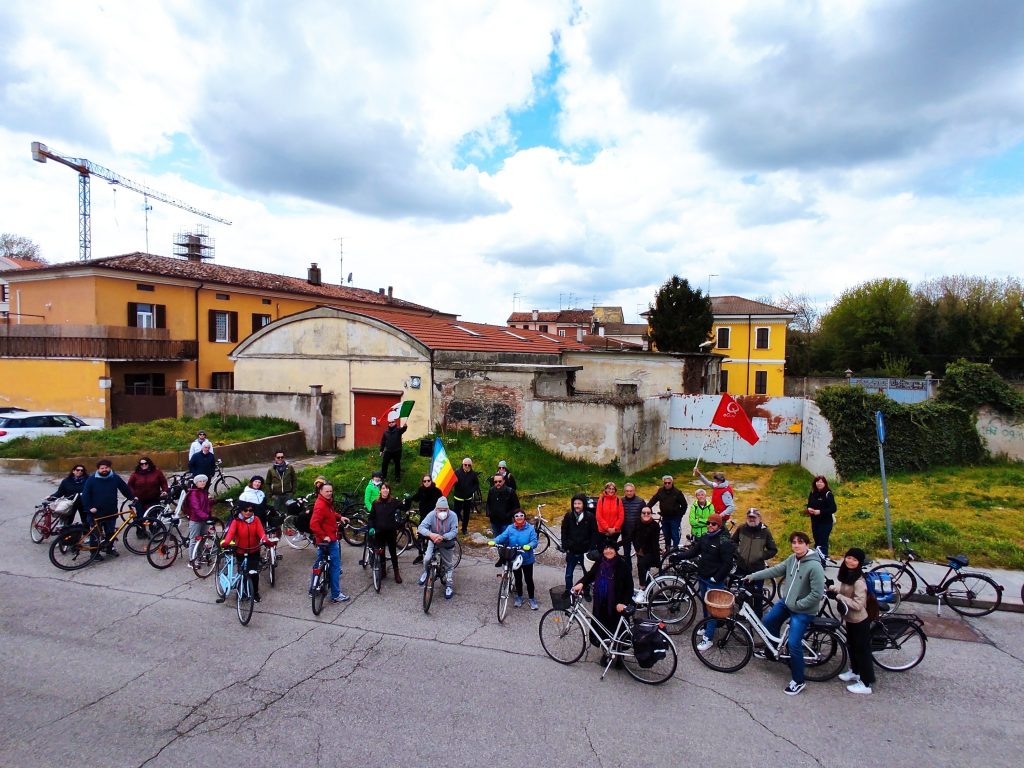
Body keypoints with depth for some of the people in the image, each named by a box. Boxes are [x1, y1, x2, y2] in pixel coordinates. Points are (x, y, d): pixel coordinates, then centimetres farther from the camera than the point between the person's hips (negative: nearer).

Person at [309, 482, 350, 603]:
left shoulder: (327, 502, 8)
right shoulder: (320, 505, -23)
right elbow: (314, 524, -29)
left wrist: (339, 517, 13)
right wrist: (324, 536, -27)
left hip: (327, 539, 10)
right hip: (329, 541, -10)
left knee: (319, 564, 19)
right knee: (335, 567, -3)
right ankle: (336, 595, 3)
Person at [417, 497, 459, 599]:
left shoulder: (453, 516, -26)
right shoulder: (431, 515, -24)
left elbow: (454, 532, -29)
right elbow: (421, 527, -29)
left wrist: (442, 537, -45)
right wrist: (430, 534, -48)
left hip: (447, 543, 0)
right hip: (433, 540, 1)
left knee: (449, 565, 9)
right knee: (427, 558, -15)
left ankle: (449, 586, 29)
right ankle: (426, 572, 20)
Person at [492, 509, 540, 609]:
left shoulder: (530, 528, -11)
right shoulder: (510, 528, -5)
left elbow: (534, 541, -19)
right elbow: (502, 536, -16)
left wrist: (529, 546, -41)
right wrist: (494, 541, -36)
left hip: (527, 560, -2)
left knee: (529, 579, 7)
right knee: (518, 579, 18)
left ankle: (532, 599, 26)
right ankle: (519, 597, 38)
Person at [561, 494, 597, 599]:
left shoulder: (590, 517, -9)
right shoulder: (568, 516, -5)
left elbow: (594, 534, -6)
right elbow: (564, 532, 1)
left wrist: (592, 548, -10)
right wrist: (565, 546, -4)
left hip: (585, 552, -1)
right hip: (571, 552, 1)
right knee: (568, 574, 11)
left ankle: (586, 593, 32)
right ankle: (568, 592, 27)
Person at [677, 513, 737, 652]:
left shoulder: (724, 542, -17)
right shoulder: (704, 537, 2)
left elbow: (728, 563, -19)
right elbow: (694, 551, 8)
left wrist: (716, 578, -18)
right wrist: (679, 555, -3)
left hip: (715, 581, -7)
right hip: (702, 578, 7)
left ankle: (708, 638, 4)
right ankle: (706, 627, 38)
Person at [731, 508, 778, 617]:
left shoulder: (765, 531, -8)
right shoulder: (741, 528, -2)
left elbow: (773, 550, 0)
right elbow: (733, 541, 15)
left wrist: (761, 556, -9)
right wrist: (736, 551, 1)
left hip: (757, 568, -3)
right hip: (741, 567, 3)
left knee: (757, 595, 4)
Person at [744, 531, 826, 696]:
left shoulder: (814, 566, -26)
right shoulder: (792, 559, -3)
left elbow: (817, 594, -25)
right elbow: (775, 570, 5)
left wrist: (797, 604, -17)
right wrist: (753, 576, 5)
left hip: (803, 611, -8)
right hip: (786, 602, 8)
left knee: (794, 644, -7)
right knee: (768, 621, 14)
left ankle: (798, 681, 12)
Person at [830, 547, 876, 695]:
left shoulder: (859, 581, -28)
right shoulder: (847, 575, -1)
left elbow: (858, 604, -30)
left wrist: (838, 597, -28)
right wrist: (832, 589, -1)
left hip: (860, 621, -9)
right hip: (850, 619, 9)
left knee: (863, 650, 5)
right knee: (851, 646, 24)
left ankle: (866, 683, 18)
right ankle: (855, 671, 43)